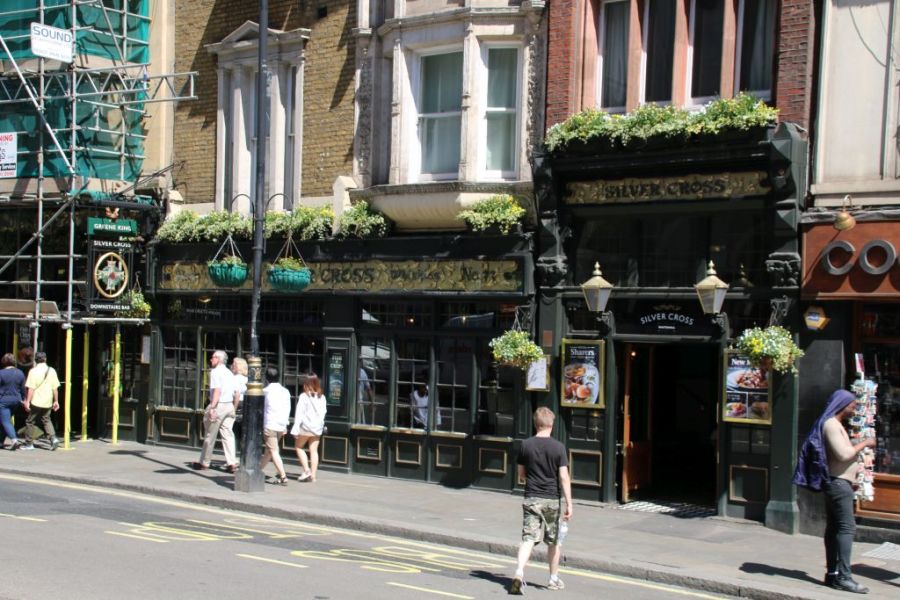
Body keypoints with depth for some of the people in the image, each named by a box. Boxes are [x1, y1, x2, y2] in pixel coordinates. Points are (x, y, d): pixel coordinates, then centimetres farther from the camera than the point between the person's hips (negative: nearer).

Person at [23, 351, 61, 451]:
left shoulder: (33, 371, -8)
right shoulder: (52, 371, 3)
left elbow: (31, 388, -13)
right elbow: (55, 388, 4)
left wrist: (27, 402, -11)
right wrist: (56, 401, 11)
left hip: (36, 402, -4)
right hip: (48, 402, 4)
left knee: (30, 421, 9)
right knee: (46, 420, 16)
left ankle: (29, 443, 13)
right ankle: (53, 438, -5)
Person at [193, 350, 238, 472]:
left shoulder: (215, 372, -8)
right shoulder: (230, 373, 15)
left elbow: (217, 390, -20)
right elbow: (236, 393, 15)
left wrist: (212, 408, -24)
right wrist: (233, 408, 23)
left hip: (218, 405, -7)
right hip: (229, 406, 7)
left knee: (210, 435, 4)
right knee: (228, 434, 5)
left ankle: (204, 463, 15)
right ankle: (232, 463, -4)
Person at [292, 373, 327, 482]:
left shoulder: (304, 396, -13)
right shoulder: (321, 397, 2)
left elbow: (299, 413, -14)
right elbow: (323, 412, 8)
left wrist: (295, 428, -13)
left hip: (306, 426, -5)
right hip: (317, 427, 5)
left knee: (298, 446, 13)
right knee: (314, 450, 8)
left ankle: (306, 470, 0)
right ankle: (313, 475, 7)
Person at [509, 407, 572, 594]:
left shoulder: (526, 445, -1)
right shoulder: (558, 447, -9)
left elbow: (521, 474, 8)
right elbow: (564, 477, -11)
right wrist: (569, 503, -8)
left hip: (530, 499, 1)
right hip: (551, 500, -1)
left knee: (528, 538, -3)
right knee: (553, 541, 15)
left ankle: (519, 573, -24)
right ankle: (554, 579, 26)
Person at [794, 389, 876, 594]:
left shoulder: (835, 424, 19)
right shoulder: (831, 424, -14)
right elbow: (844, 454, -23)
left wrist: (851, 479, 23)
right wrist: (864, 443, -11)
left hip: (837, 483, 11)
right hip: (838, 482, -11)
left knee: (834, 528, 9)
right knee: (847, 527, -13)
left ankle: (832, 574, 11)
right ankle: (844, 577, -15)